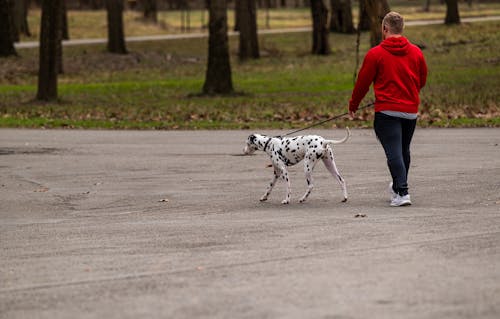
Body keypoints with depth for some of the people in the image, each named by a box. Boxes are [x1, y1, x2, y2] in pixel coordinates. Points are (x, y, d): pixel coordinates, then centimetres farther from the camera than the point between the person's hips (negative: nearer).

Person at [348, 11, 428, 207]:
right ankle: (398, 187, 36)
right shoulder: (416, 52, 6)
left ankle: (402, 192, -19)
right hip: (411, 111, 5)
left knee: (394, 152, -8)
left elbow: (363, 82, 0)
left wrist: (353, 106, 15)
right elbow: (422, 81, 17)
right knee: (404, 151, 19)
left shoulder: (375, 54, -6)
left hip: (387, 111, -5)